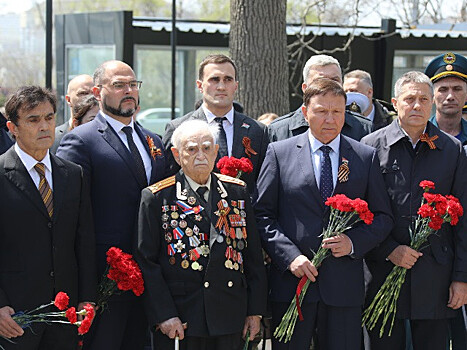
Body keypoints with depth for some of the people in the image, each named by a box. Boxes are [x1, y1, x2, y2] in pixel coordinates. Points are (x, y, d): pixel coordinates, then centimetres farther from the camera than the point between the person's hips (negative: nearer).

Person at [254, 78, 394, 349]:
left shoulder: (366, 157, 8)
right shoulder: (279, 153, 5)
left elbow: (383, 217, 9)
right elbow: (263, 213, 1)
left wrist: (353, 242, -10)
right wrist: (290, 256, -11)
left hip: (345, 286, 1)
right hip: (291, 282, -1)